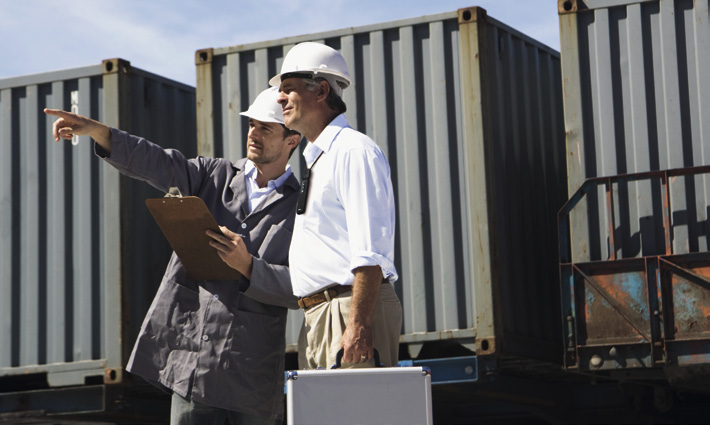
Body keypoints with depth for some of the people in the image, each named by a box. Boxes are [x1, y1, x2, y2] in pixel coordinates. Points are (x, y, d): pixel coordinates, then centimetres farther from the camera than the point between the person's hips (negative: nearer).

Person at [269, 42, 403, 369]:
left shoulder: (354, 150, -10)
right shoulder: (315, 160, 21)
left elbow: (371, 252, -19)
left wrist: (358, 323, -25)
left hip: (352, 308, -10)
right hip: (316, 316, 10)